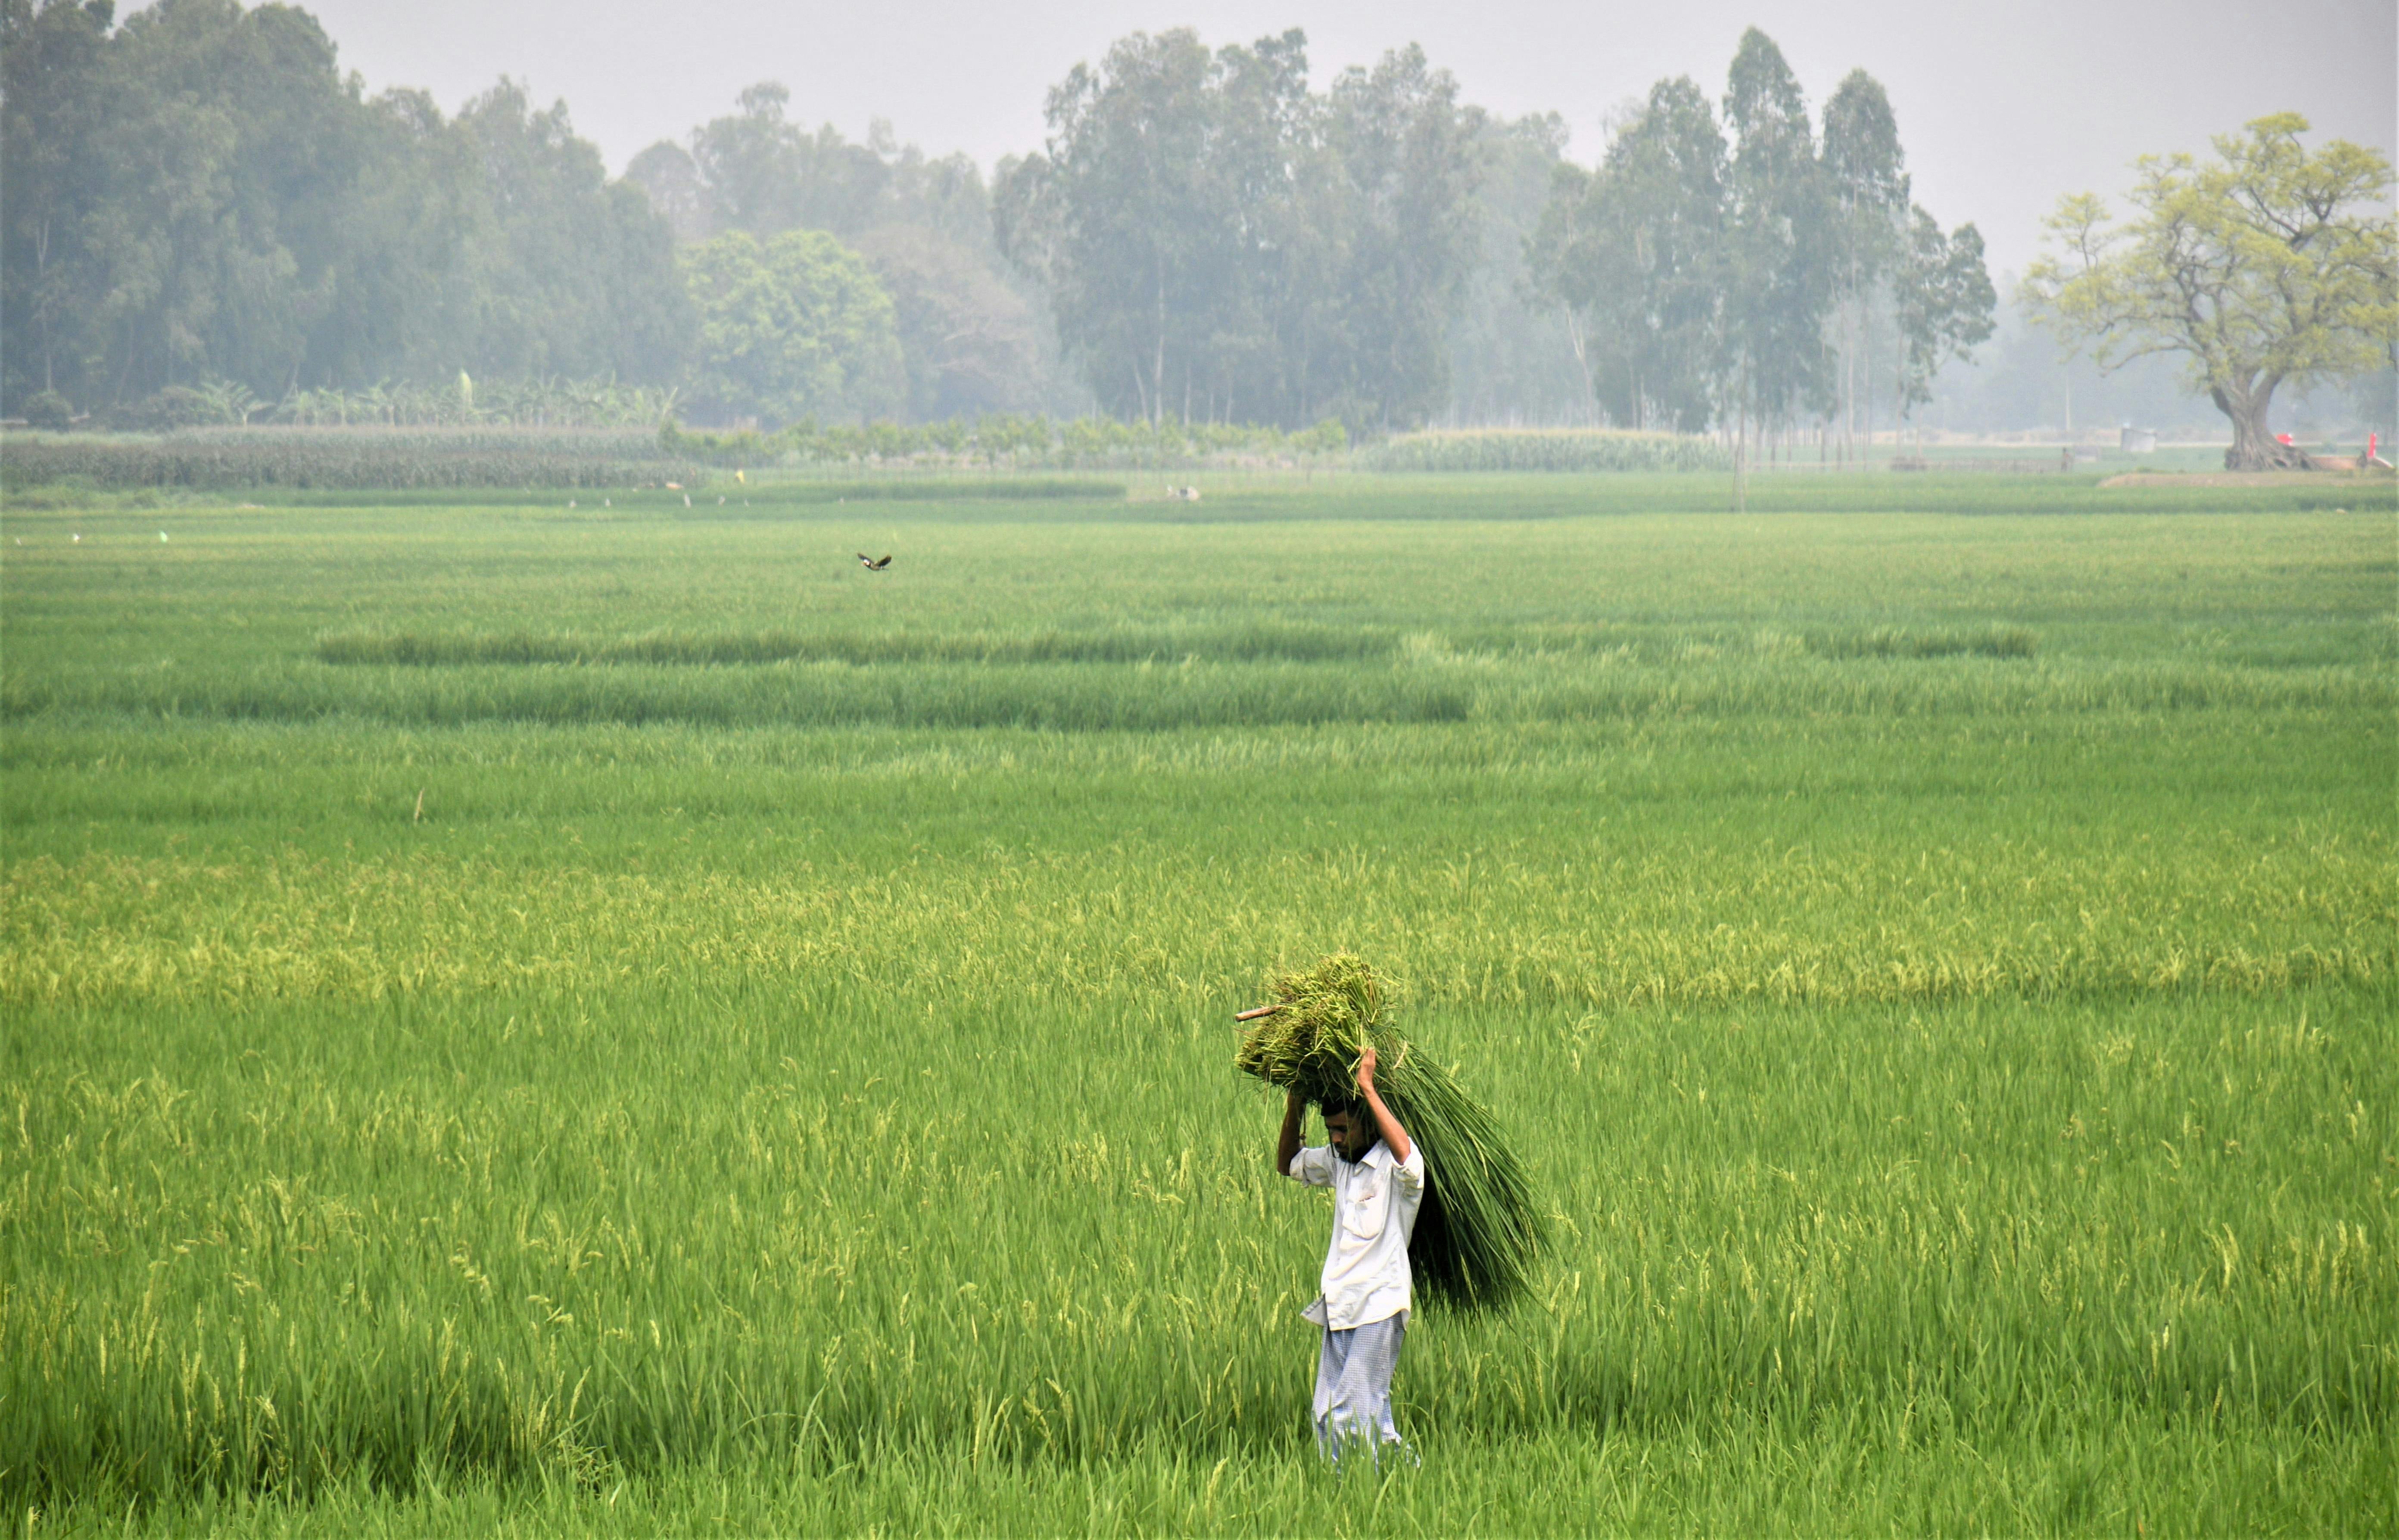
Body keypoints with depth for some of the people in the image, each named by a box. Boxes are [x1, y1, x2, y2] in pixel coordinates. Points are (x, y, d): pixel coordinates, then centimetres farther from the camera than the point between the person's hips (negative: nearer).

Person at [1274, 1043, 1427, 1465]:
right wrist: (1294, 1109, 11)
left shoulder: (1394, 1166, -10)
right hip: (1339, 1305, 9)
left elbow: (1404, 1152, -35)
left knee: (1353, 1414, -12)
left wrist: (1368, 1089, -28)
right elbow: (1288, 1164, 29)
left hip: (1379, 1305, -8)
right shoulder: (1338, 1163, 14)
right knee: (1327, 1416, 6)